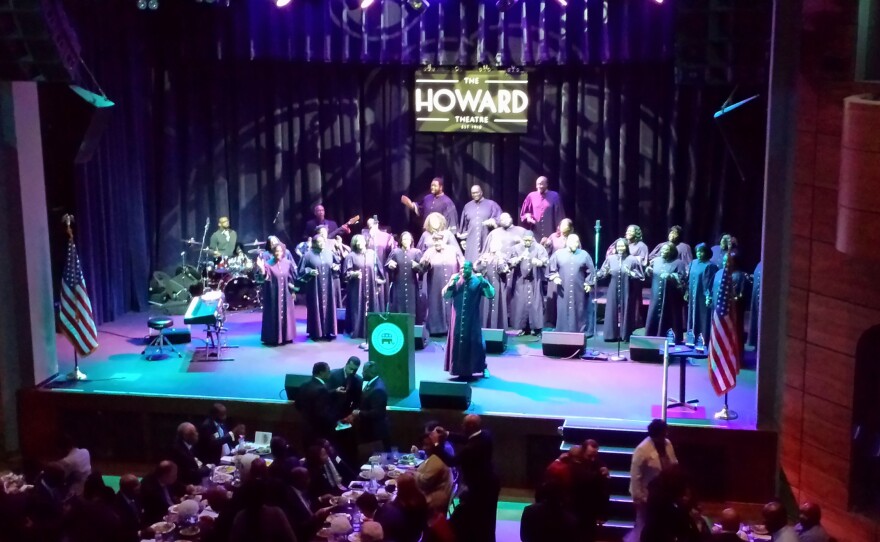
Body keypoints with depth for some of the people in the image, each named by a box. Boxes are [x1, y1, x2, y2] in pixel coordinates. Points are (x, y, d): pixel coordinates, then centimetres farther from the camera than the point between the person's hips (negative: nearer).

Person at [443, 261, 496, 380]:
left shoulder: (478, 281, -2)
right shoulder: (455, 279, 6)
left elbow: (491, 295, -11)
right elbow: (445, 295, 1)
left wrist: (484, 282, -25)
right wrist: (451, 283, -14)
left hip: (472, 320, -2)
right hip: (457, 319, 2)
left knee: (475, 342, 1)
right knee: (457, 342, 4)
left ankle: (483, 367, 13)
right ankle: (459, 369, 14)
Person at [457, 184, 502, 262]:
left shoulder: (491, 204, 7)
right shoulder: (467, 206, 16)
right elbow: (464, 224, 20)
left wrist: (493, 222, -17)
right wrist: (463, 239, 16)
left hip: (486, 241, -2)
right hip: (471, 242, 2)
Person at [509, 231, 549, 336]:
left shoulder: (539, 248, 1)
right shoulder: (517, 249, 6)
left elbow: (546, 261, -10)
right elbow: (510, 263, -1)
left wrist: (539, 262, -32)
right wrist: (520, 258, -20)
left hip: (535, 282, -2)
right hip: (521, 282, 2)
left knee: (535, 303, -2)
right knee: (521, 304, 1)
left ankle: (536, 328, 2)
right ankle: (523, 327, 7)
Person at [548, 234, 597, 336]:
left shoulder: (584, 254, 5)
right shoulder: (558, 254, 5)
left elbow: (591, 271, 7)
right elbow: (552, 268, 10)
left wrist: (589, 283, 1)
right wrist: (554, 277, -5)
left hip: (579, 289, 0)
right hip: (563, 289, 0)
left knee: (580, 311, 3)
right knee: (563, 311, 0)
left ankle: (581, 332, 9)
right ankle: (563, 332, 5)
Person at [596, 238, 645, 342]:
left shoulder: (632, 259, -2)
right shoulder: (610, 258, 3)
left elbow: (641, 276, -2)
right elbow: (602, 273, 4)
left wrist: (630, 273, -17)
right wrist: (594, 276, -16)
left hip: (626, 291, -2)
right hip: (613, 291, 2)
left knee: (625, 312, 4)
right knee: (612, 312, 2)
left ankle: (624, 335, 11)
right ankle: (612, 335, 8)